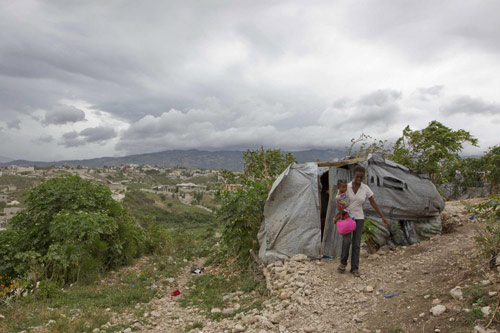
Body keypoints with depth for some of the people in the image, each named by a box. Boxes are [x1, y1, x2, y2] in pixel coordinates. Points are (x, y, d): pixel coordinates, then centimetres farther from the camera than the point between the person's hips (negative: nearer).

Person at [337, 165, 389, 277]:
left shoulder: (366, 188, -4)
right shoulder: (346, 187, -9)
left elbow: (373, 203, 0)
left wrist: (383, 217, -5)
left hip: (359, 218, 2)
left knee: (356, 244, 0)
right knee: (346, 241, -14)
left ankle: (354, 268, 11)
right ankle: (343, 262, 10)